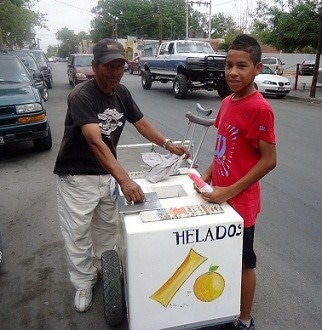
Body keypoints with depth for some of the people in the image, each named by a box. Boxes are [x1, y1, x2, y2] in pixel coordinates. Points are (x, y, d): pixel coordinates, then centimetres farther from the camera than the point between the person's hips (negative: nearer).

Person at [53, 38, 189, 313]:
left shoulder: (122, 92, -3)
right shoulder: (81, 96, -24)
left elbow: (141, 123, 6)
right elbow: (96, 142, -36)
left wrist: (169, 145, -9)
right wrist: (125, 179, -46)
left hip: (107, 173, 6)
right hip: (77, 176, -6)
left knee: (107, 228, 16)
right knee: (78, 233, 5)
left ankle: (103, 272, 39)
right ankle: (84, 284, 26)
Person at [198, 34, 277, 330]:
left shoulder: (259, 109, -20)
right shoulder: (227, 102, 5)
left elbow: (269, 160, -20)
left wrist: (229, 192, -21)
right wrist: (208, 175, 3)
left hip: (240, 201, -8)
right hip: (220, 196, 8)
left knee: (244, 261, 11)